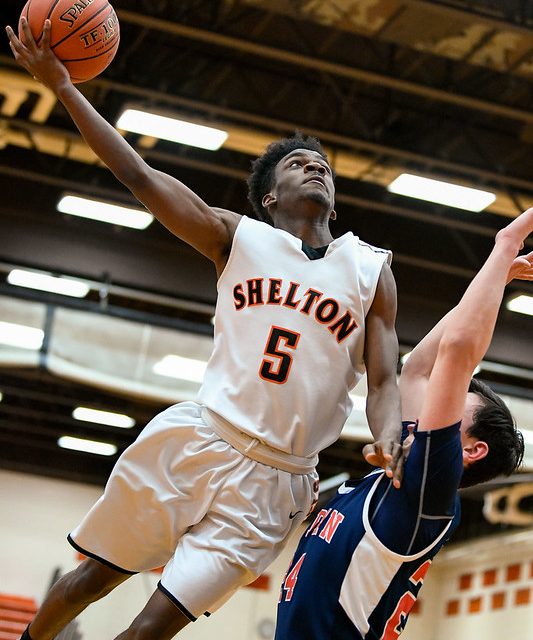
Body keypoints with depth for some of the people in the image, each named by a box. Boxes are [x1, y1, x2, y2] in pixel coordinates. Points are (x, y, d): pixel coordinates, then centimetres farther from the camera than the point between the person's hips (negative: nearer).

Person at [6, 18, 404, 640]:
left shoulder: (371, 271, 11)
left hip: (273, 480, 0)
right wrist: (61, 84, -2)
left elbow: (382, 382, 7)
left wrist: (389, 443, -17)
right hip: (195, 440, 0)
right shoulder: (238, 238, 8)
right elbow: (139, 175, 3)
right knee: (92, 578, 8)